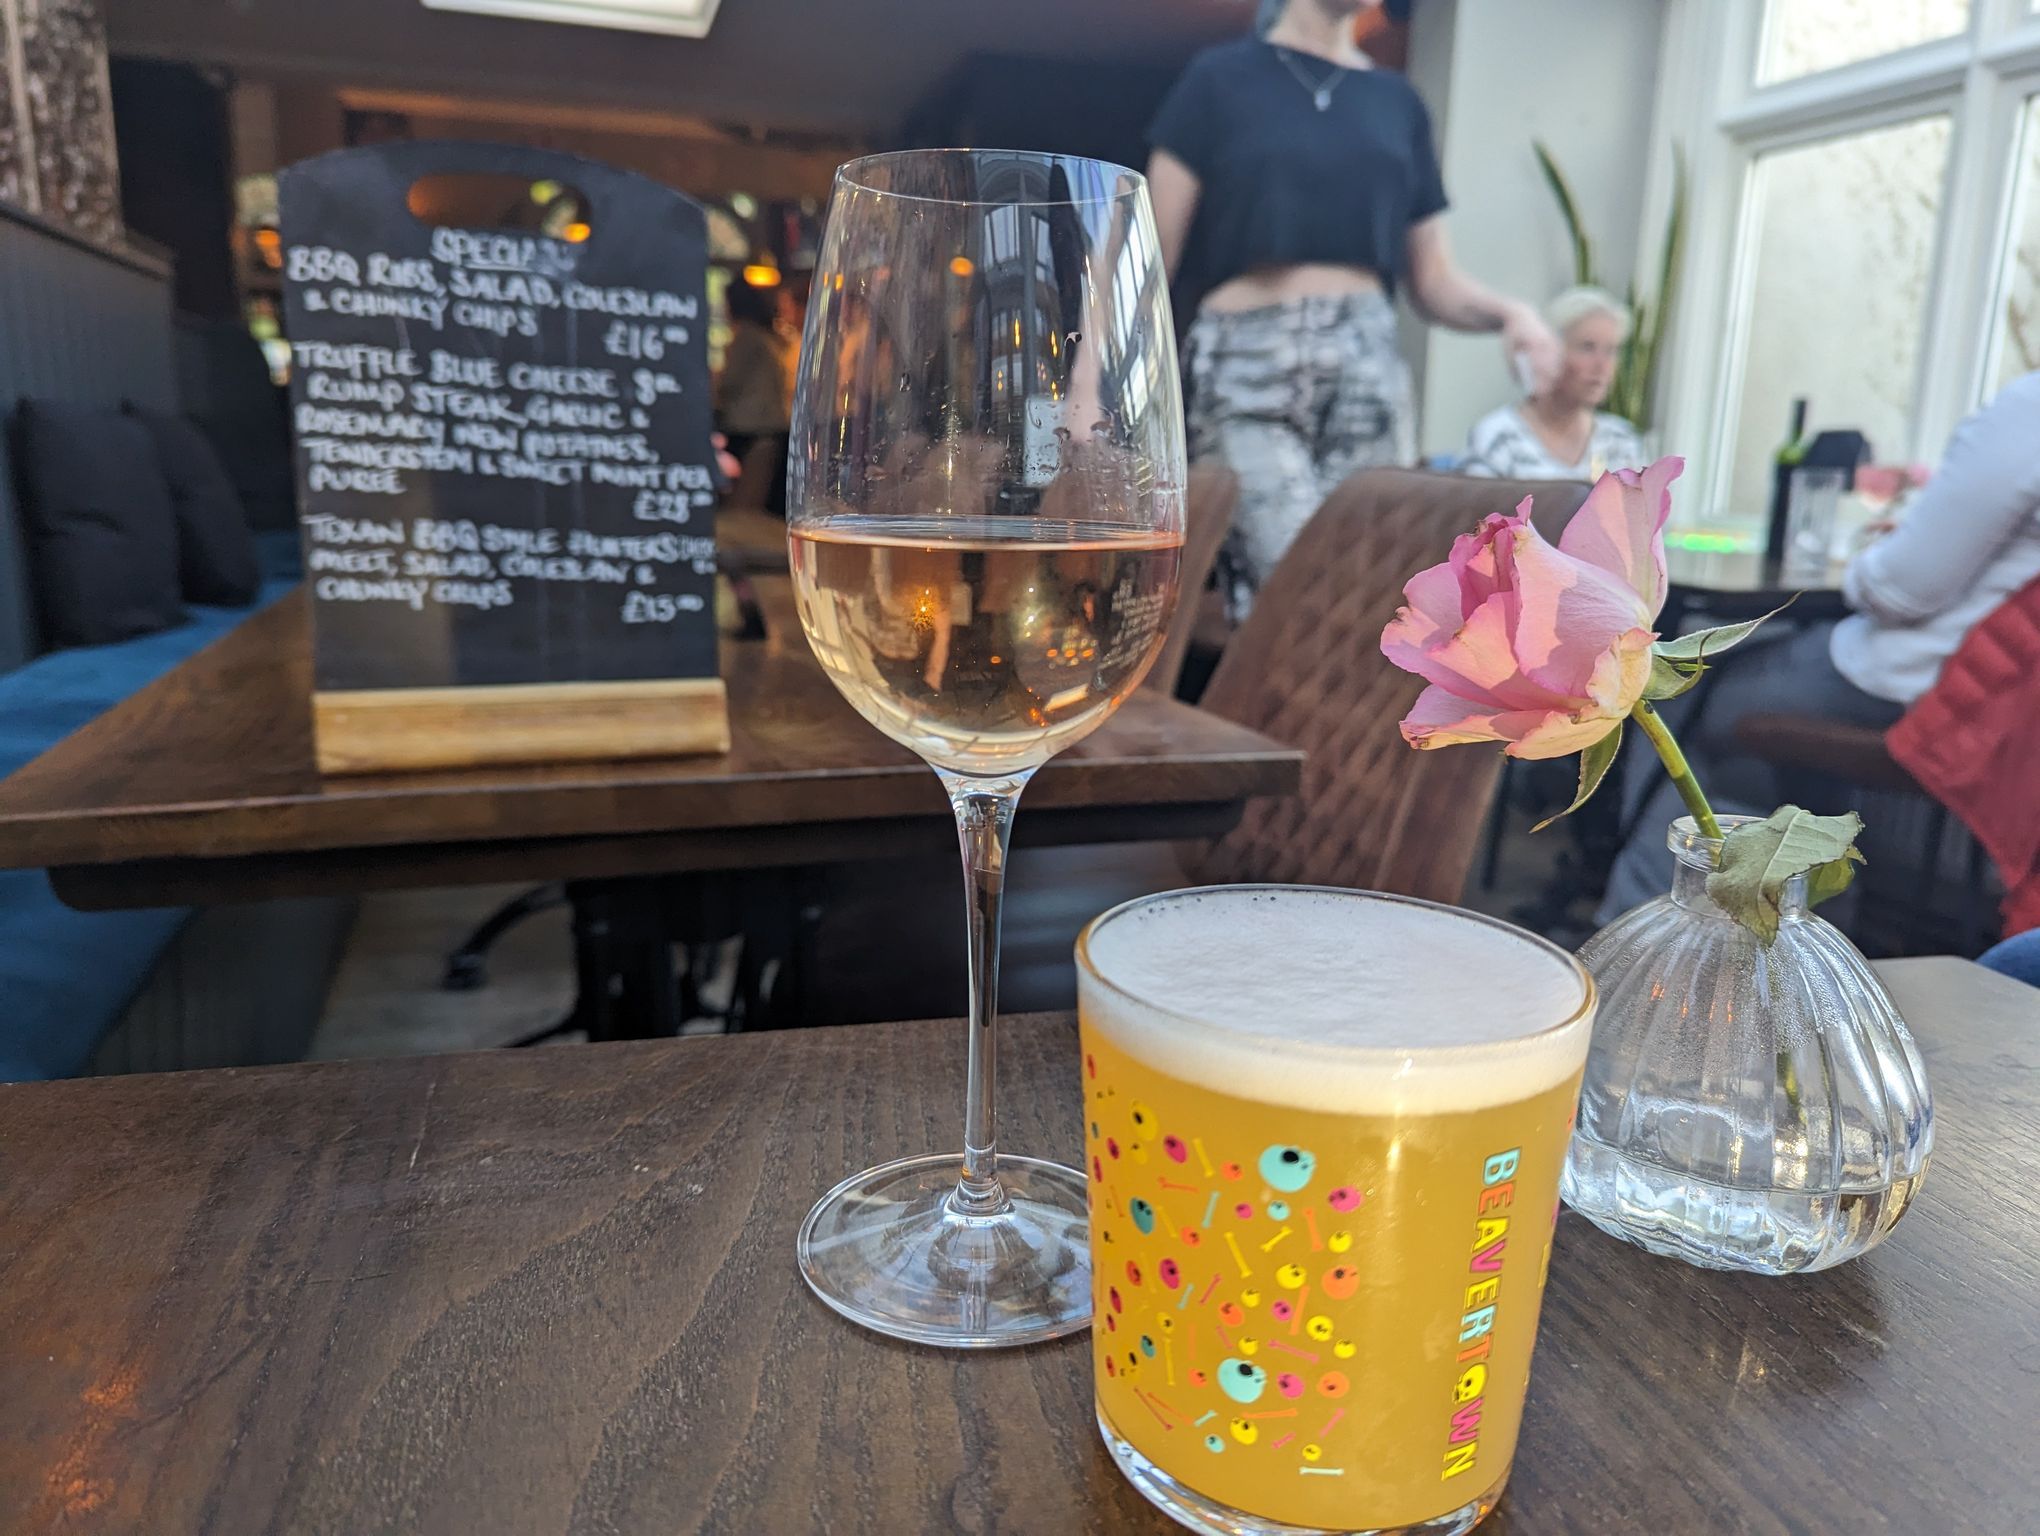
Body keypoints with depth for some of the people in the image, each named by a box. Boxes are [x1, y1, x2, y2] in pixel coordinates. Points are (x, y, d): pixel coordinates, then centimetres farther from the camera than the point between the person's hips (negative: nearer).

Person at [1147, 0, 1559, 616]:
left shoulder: (1398, 101, 17)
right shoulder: (1220, 77, 7)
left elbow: (1435, 282, 16)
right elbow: (1149, 261, 2)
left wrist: (1509, 312, -4)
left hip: (1367, 369, 4)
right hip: (1246, 373, -4)